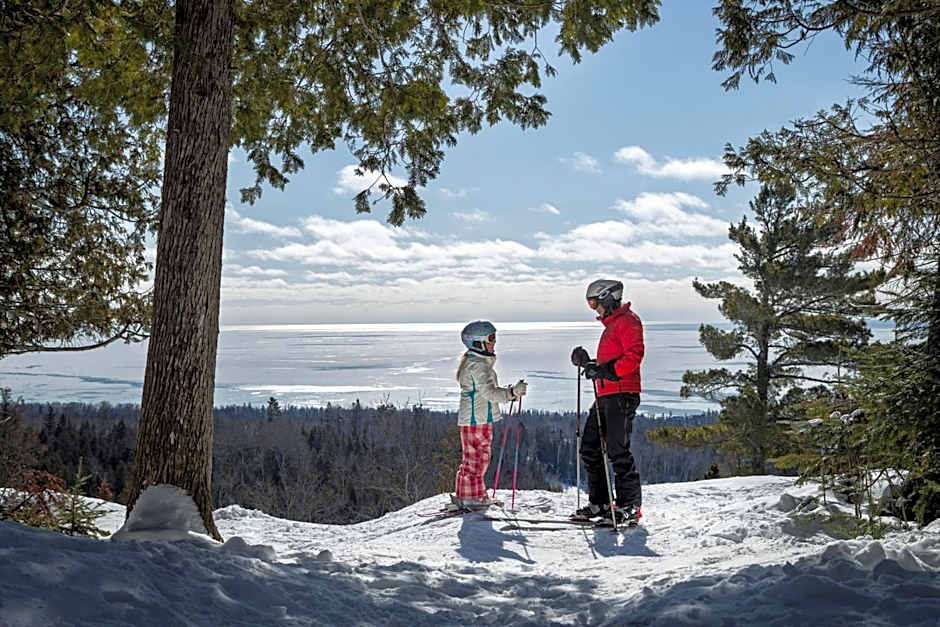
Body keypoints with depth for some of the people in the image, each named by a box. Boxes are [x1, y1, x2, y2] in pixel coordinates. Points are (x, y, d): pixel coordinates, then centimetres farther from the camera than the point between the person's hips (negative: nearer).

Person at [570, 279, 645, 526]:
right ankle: (599, 503, 15)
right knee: (590, 448, 9)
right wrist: (588, 363, 12)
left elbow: (634, 355, -18)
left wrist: (607, 371, -24)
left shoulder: (627, 321, -5)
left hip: (621, 394, -10)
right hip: (605, 396, 10)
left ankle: (629, 507, -3)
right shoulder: (611, 325, 25)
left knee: (617, 451, -10)